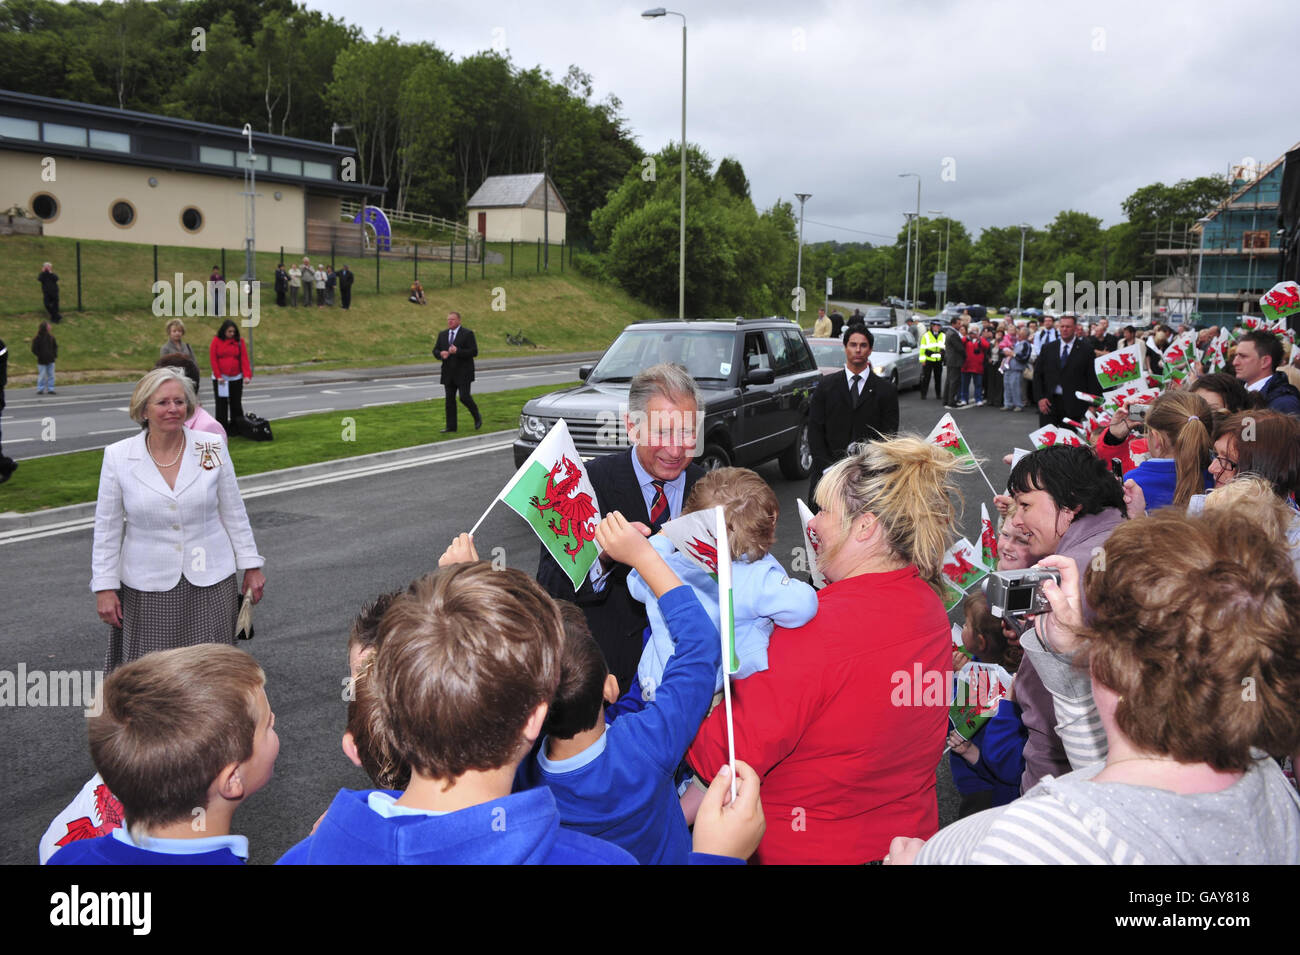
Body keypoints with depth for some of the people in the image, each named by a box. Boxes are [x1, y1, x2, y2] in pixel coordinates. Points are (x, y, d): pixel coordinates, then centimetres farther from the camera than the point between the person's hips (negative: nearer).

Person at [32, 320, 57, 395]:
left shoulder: (51, 337, 5)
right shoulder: (37, 338, -11)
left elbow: (55, 346, 17)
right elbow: (34, 349, -7)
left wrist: (55, 354, 5)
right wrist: (40, 356, -11)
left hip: (50, 360, 5)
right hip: (42, 361, -5)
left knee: (51, 375, 7)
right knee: (42, 375, -1)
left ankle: (50, 389, 14)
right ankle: (40, 389, 8)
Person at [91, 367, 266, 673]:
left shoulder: (212, 448, -2)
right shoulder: (118, 457, -3)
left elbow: (233, 512, 5)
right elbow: (107, 527, 2)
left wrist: (251, 565, 6)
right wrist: (104, 587, 1)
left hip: (210, 581, 0)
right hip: (148, 587, 0)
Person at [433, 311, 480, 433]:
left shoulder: (467, 334, -4)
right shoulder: (442, 335, 13)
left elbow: (474, 351, -11)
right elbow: (435, 350, 13)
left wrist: (457, 351, -22)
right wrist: (441, 354, -10)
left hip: (463, 373, -5)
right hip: (448, 373, 5)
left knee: (464, 397, -10)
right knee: (449, 399, 3)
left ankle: (477, 417, 16)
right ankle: (451, 426, 7)